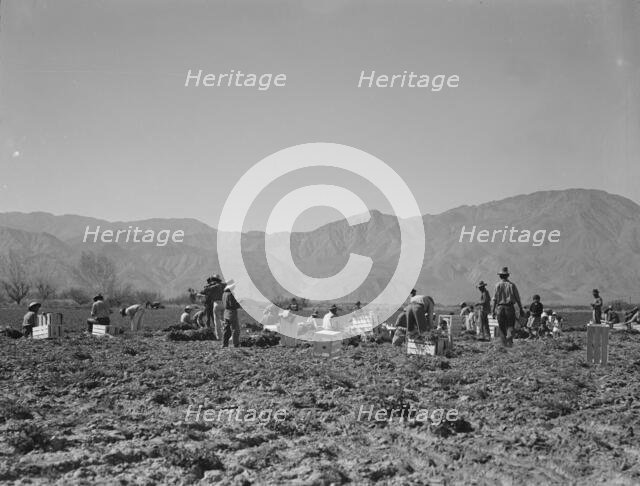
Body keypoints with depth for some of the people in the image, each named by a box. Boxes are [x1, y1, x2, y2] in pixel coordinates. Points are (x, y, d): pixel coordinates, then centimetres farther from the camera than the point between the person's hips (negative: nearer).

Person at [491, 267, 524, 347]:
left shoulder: (498, 285, 0)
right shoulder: (512, 285, 2)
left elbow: (495, 299, -4)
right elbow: (517, 298, 3)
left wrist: (493, 310, -1)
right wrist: (521, 309, 9)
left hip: (500, 308, 0)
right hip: (510, 307, 0)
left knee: (502, 327, 9)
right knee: (510, 326, 3)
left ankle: (504, 343, 7)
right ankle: (510, 336, -24)